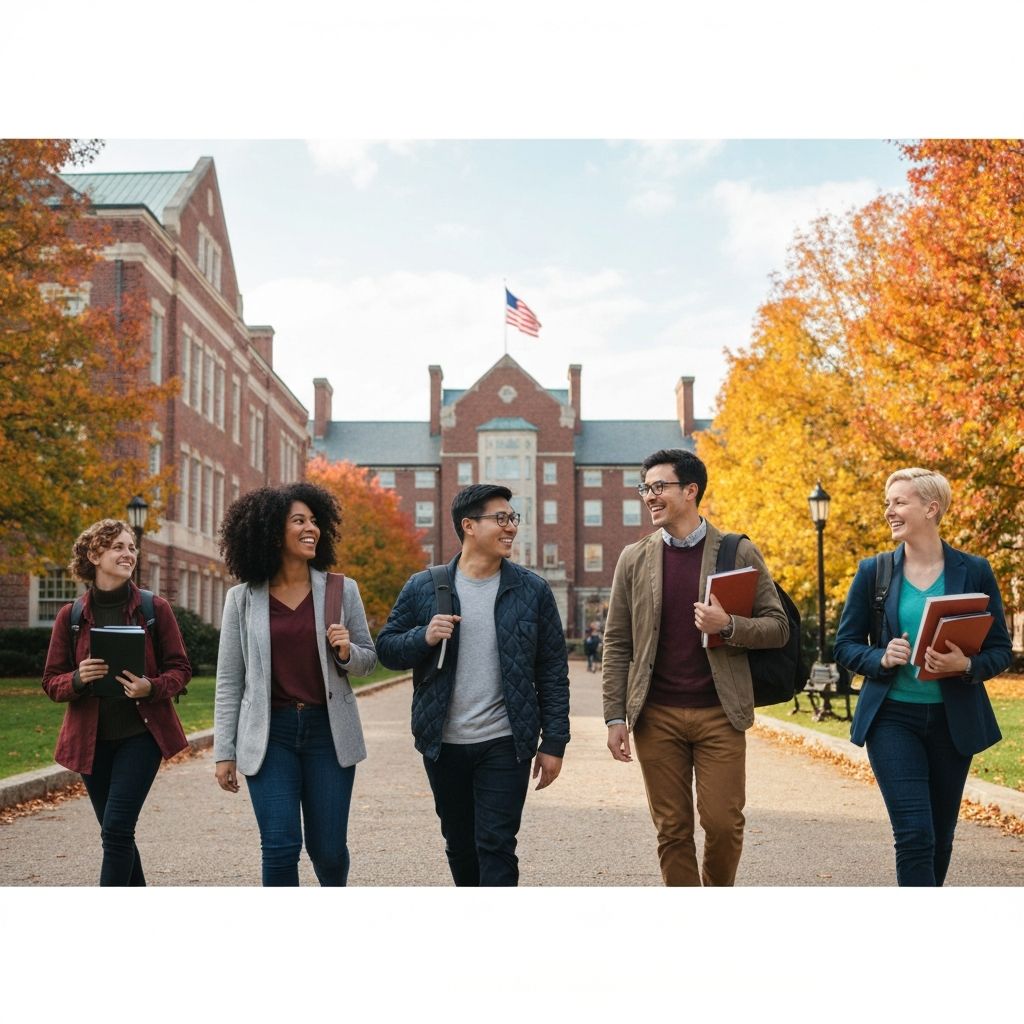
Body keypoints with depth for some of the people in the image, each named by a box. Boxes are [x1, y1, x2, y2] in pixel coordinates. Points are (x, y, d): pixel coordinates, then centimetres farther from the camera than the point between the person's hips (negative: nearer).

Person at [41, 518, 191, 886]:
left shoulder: (155, 608, -3)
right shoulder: (71, 616, 1)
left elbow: (180, 668, 1)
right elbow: (51, 682, 5)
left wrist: (152, 687, -19)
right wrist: (78, 679, -17)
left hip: (141, 734, -3)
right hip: (91, 739, 3)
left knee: (117, 829, -11)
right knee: (116, 833, 12)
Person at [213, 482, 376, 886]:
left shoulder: (341, 590, 2)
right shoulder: (242, 598, 2)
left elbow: (369, 660, 11)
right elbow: (229, 681, 5)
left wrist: (346, 652, -13)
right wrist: (224, 752, 2)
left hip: (328, 731, 1)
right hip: (270, 733, -1)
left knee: (329, 849, 6)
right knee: (280, 846, -7)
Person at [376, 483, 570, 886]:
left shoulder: (533, 590, 1)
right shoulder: (423, 588, 1)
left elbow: (552, 671, 2)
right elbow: (387, 648, 4)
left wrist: (554, 742, -2)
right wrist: (424, 637, -17)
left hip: (505, 745, -2)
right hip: (443, 745, 2)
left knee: (496, 846, -6)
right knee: (460, 847, 16)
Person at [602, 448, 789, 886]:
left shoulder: (739, 553, 2)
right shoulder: (634, 558, 6)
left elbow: (777, 627, 2)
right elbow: (616, 644, 7)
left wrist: (729, 626, -17)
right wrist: (615, 717, 0)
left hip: (719, 714, -1)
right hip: (656, 715, 2)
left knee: (723, 823, -2)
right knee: (672, 829, 5)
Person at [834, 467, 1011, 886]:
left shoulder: (974, 571, 0)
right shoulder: (873, 571, 0)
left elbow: (1000, 650, 2)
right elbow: (845, 645, 4)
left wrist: (966, 665, -19)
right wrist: (881, 658, -17)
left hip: (954, 721, 2)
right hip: (892, 718, -1)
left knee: (940, 836, 13)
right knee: (914, 834, -12)